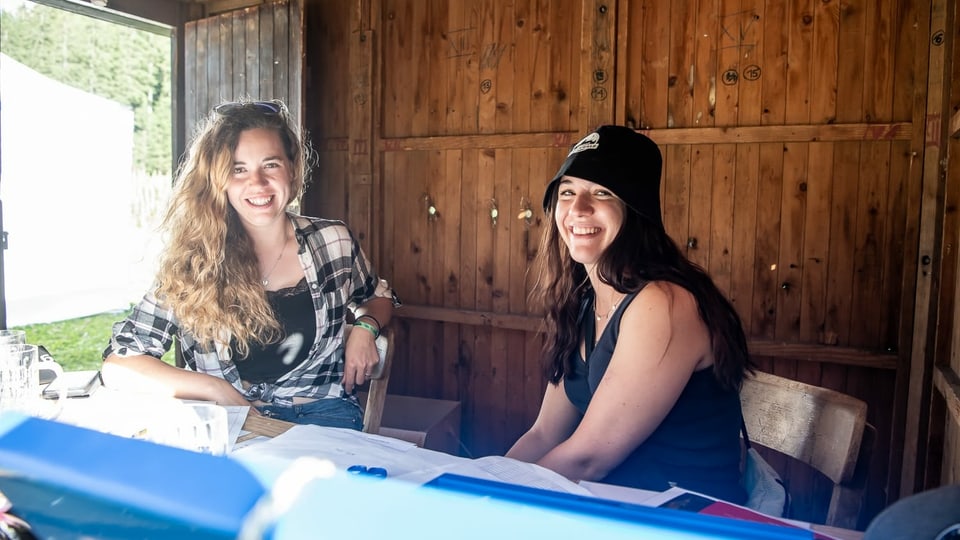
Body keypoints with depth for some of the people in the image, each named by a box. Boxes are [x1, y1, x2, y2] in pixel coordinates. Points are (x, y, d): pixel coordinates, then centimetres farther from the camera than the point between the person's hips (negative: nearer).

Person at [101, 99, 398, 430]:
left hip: (323, 415, 1)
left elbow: (379, 297, 22)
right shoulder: (191, 258, -3)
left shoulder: (333, 240, 2)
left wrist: (364, 327, 0)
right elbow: (117, 365, -4)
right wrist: (218, 391, -15)